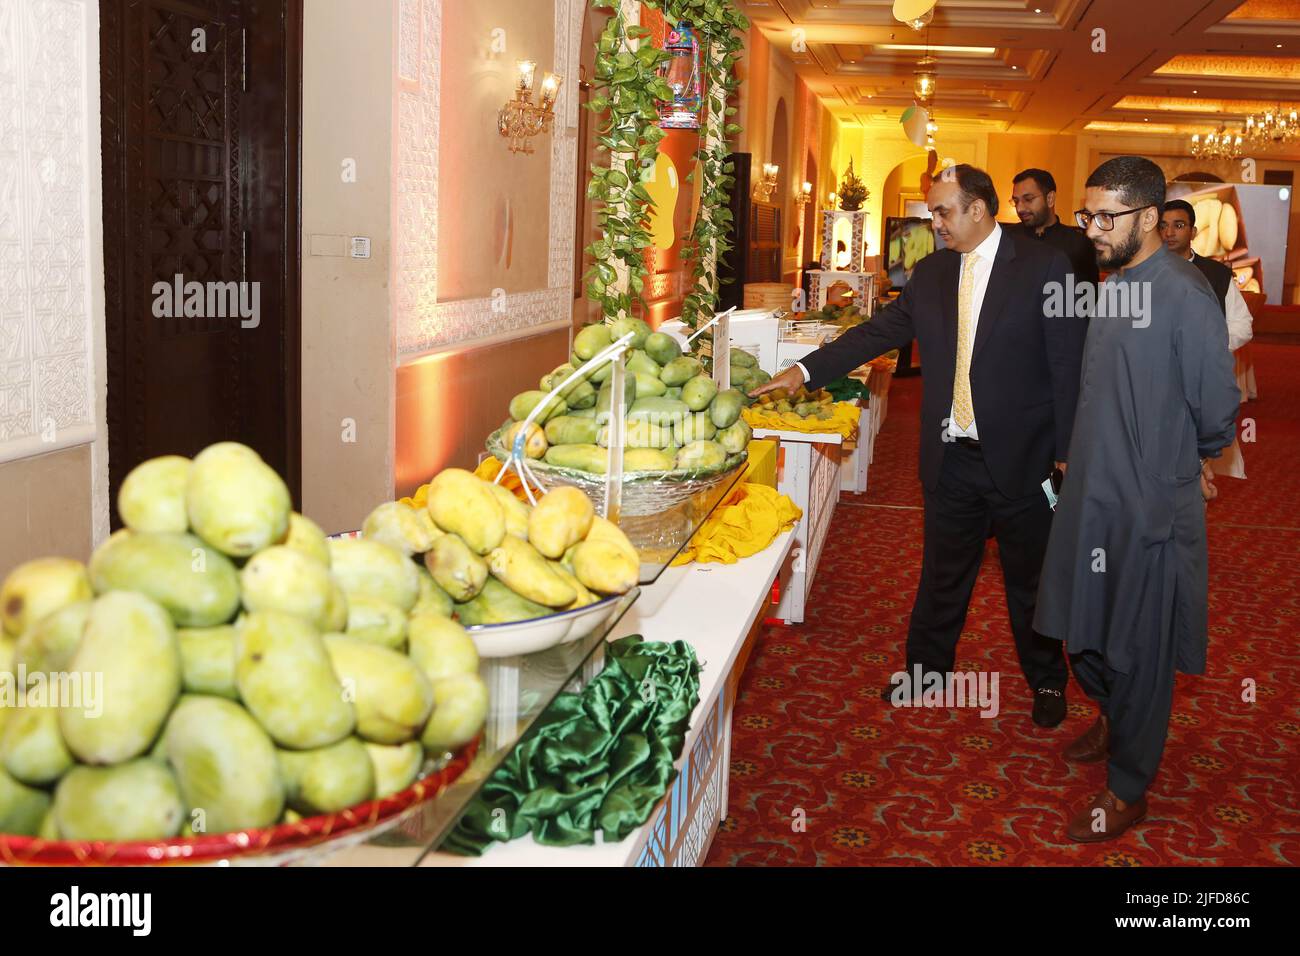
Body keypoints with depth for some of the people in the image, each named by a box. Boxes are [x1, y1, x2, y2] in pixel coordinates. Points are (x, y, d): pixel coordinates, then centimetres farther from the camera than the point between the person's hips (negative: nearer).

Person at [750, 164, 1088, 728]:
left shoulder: (1043, 267, -9)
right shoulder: (931, 273, 6)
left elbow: (1069, 363, -9)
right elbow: (879, 331, 7)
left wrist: (1067, 453, -11)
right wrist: (805, 371, -2)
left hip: (1022, 457, -4)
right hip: (950, 456, 4)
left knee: (1031, 580, 13)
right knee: (942, 574, 17)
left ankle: (1047, 681, 33)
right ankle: (928, 668, 35)